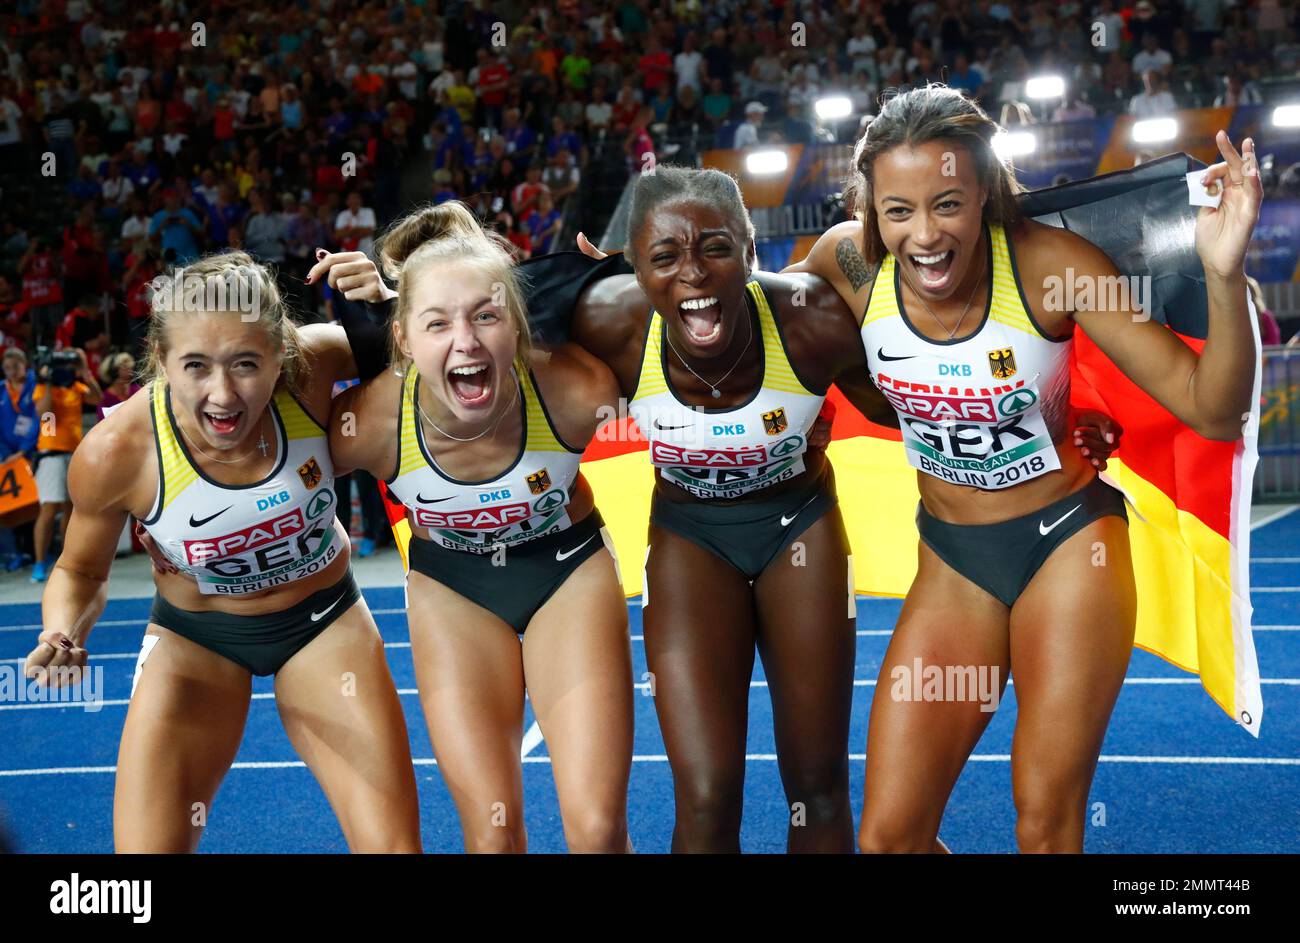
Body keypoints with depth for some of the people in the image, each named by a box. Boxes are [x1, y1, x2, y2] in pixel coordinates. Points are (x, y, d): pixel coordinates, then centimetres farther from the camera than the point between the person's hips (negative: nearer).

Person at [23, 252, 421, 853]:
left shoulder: (311, 366, -27)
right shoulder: (115, 453, -27)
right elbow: (80, 572, -5)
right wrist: (63, 635, -28)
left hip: (325, 620, 1)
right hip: (192, 638, 0)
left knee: (393, 844, -6)